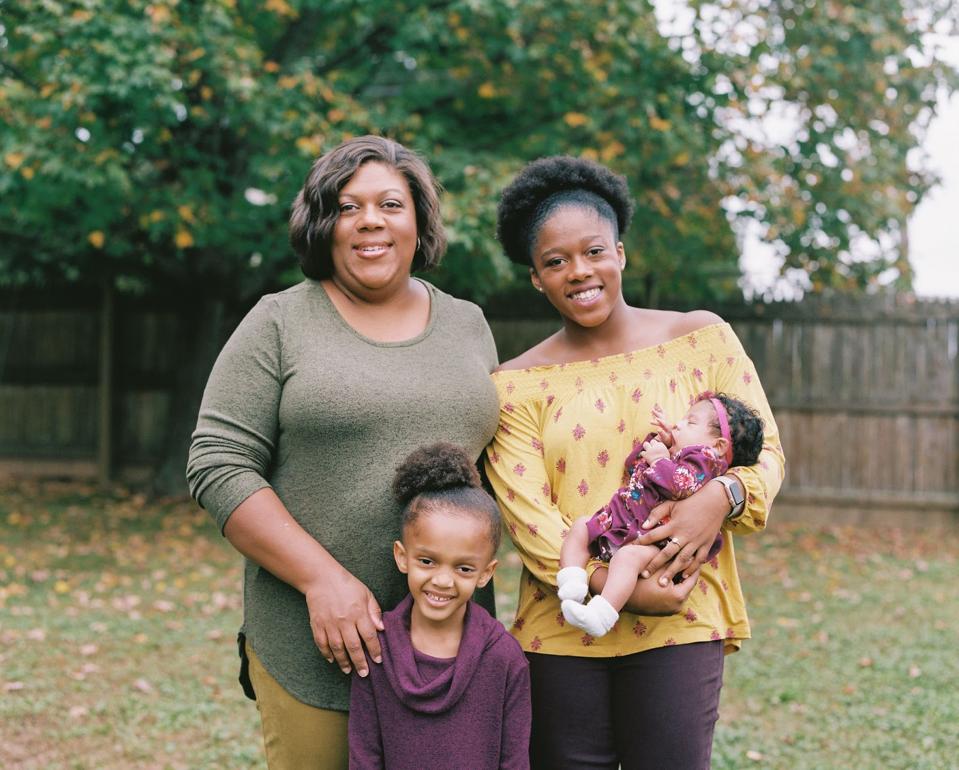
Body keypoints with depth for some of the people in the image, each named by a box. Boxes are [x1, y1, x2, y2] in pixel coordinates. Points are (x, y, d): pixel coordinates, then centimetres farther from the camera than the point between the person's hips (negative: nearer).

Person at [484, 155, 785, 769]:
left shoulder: (701, 339, 5)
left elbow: (765, 450, 7)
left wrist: (721, 497, -16)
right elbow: (526, 514, -5)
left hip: (679, 622, 0)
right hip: (562, 630, 1)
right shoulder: (516, 387, 3)